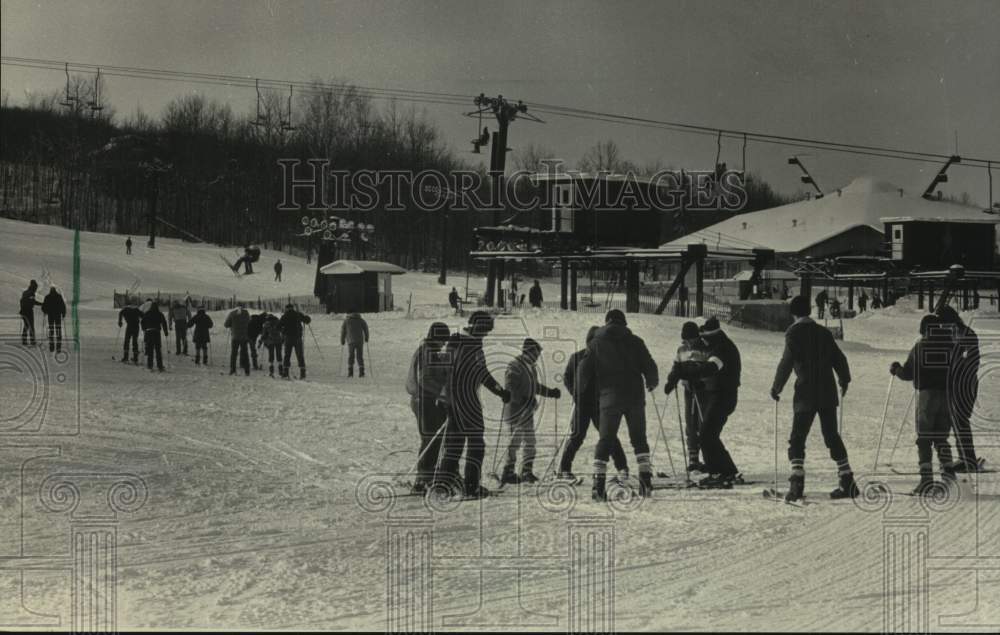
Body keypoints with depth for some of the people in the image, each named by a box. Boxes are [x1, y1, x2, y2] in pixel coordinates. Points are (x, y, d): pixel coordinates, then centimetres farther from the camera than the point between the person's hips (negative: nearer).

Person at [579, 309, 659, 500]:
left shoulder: (596, 343, 4)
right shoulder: (634, 341, 5)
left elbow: (584, 372, 0)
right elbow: (650, 367, 3)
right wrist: (652, 383, 24)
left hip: (609, 398, -1)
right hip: (635, 397, 1)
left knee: (605, 441, 4)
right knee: (639, 439, 14)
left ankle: (598, 485, -8)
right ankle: (646, 480, 3)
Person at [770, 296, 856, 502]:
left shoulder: (794, 333, -6)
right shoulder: (823, 332, 10)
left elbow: (787, 362, -12)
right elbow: (839, 358, 14)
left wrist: (776, 387, -2)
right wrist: (844, 380, 31)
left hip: (806, 394, -5)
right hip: (828, 393, 5)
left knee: (797, 439, -1)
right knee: (832, 437, 13)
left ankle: (796, 483, -15)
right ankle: (847, 483, 11)